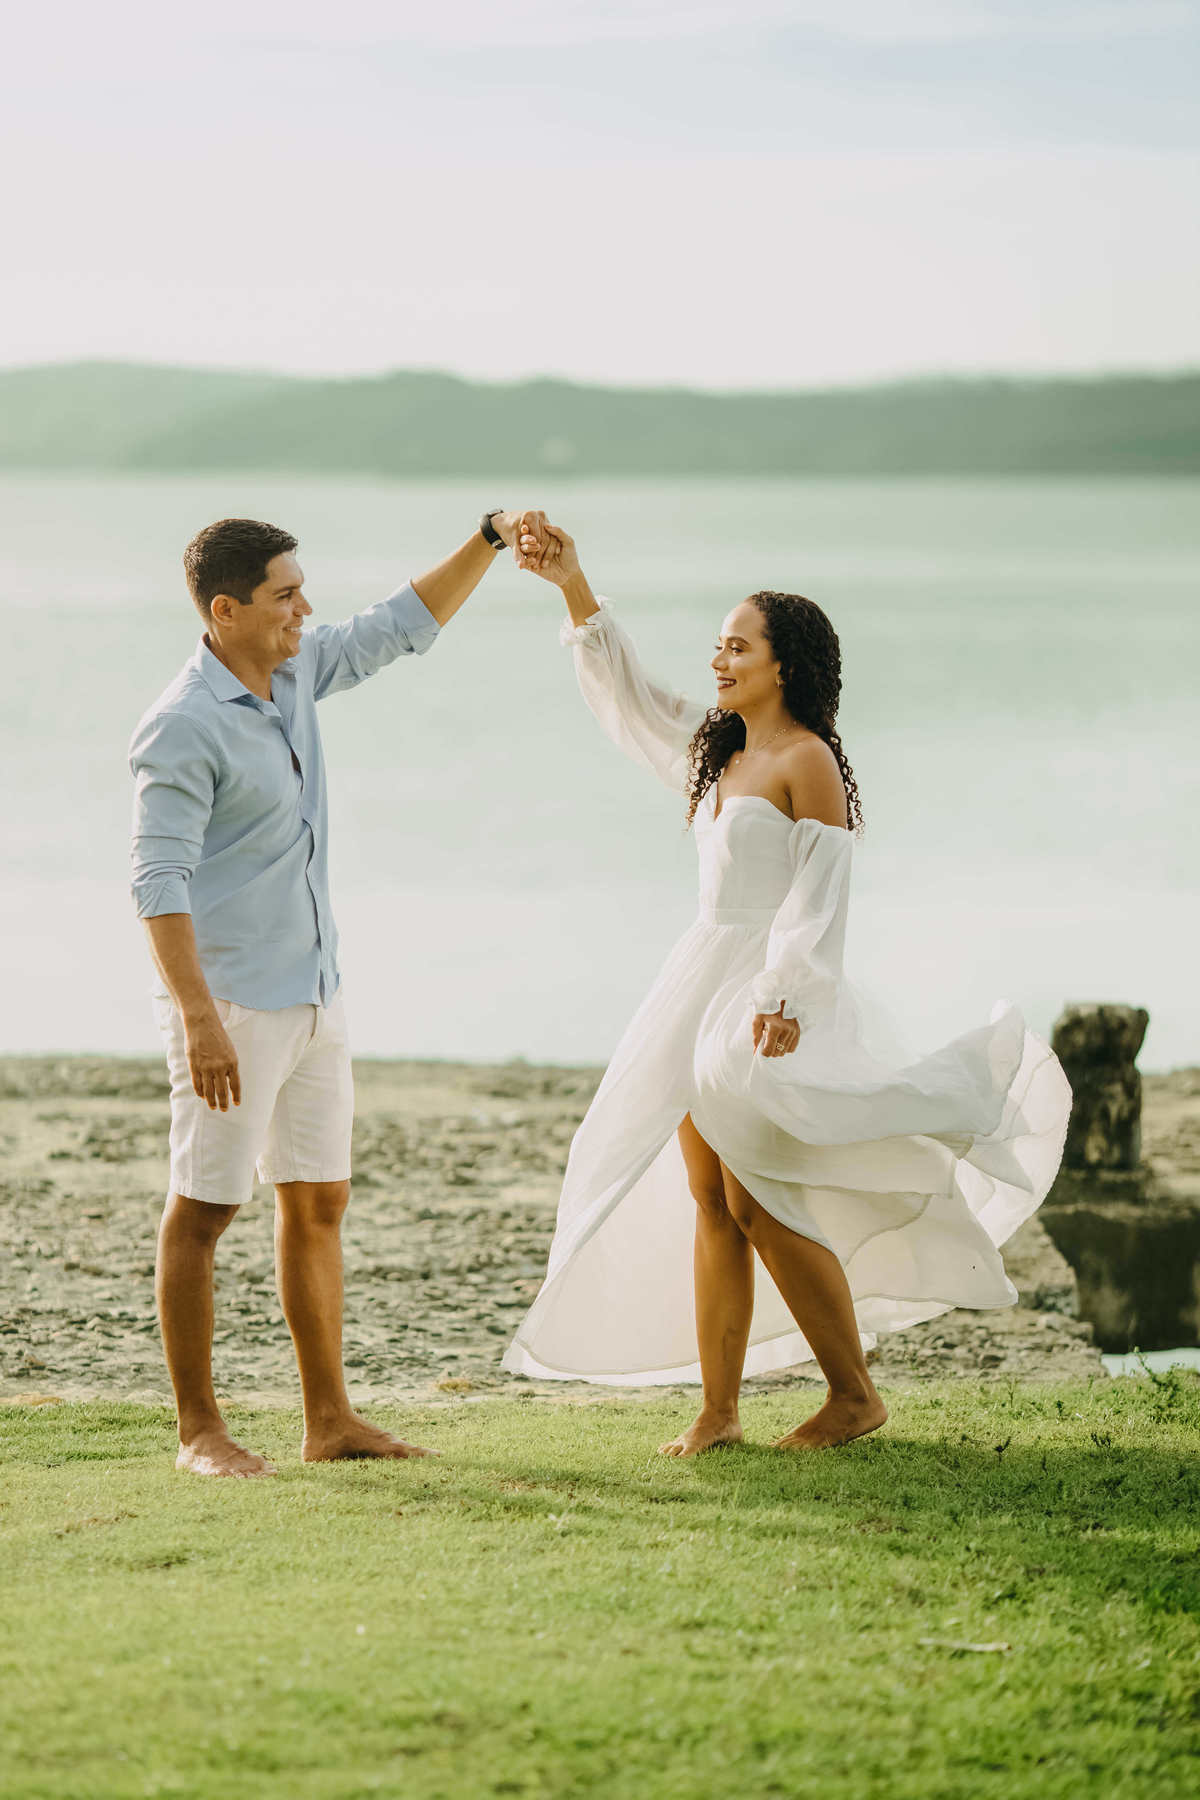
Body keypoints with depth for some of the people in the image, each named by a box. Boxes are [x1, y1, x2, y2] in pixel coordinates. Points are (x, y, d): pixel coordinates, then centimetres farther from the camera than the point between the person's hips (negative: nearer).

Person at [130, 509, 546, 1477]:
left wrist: (492, 536, 8)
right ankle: (200, 1429, 5)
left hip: (313, 993, 9)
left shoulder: (295, 670, 6)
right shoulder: (184, 727, -18)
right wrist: (199, 1019, -28)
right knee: (204, 1209, -1)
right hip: (232, 1004, -9)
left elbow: (405, 624, 19)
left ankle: (331, 1419, 17)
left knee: (319, 1202, 11)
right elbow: (159, 881, -22)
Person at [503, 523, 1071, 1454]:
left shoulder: (807, 761, -10)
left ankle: (855, 1393, 3)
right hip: (705, 984, 8)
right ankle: (717, 1412, 8)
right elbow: (628, 693, 23)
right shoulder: (719, 749, 14)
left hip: (771, 993, -8)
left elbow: (820, 892, -14)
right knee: (710, 1202, 5)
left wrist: (783, 999, -23)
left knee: (758, 1203, -9)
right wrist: (572, 584, 17)